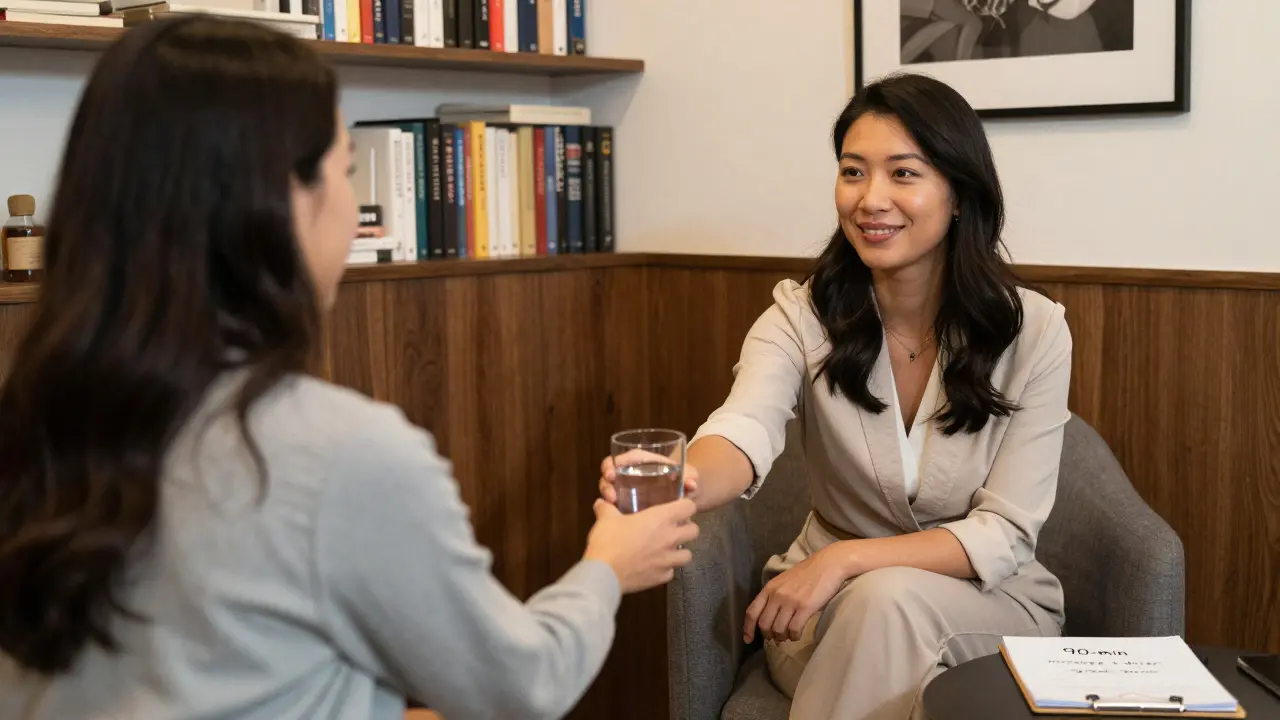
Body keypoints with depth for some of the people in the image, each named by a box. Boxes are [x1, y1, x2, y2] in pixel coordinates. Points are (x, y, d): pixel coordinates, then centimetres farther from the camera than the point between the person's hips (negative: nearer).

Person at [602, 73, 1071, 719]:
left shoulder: (1033, 331, -11)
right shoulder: (802, 315, -9)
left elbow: (1005, 534, -13)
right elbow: (746, 430, -30)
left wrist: (846, 558, -26)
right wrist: (682, 483, -55)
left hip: (989, 605, 0)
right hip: (830, 611, 1)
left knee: (889, 599, -33)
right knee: (879, 602, -34)